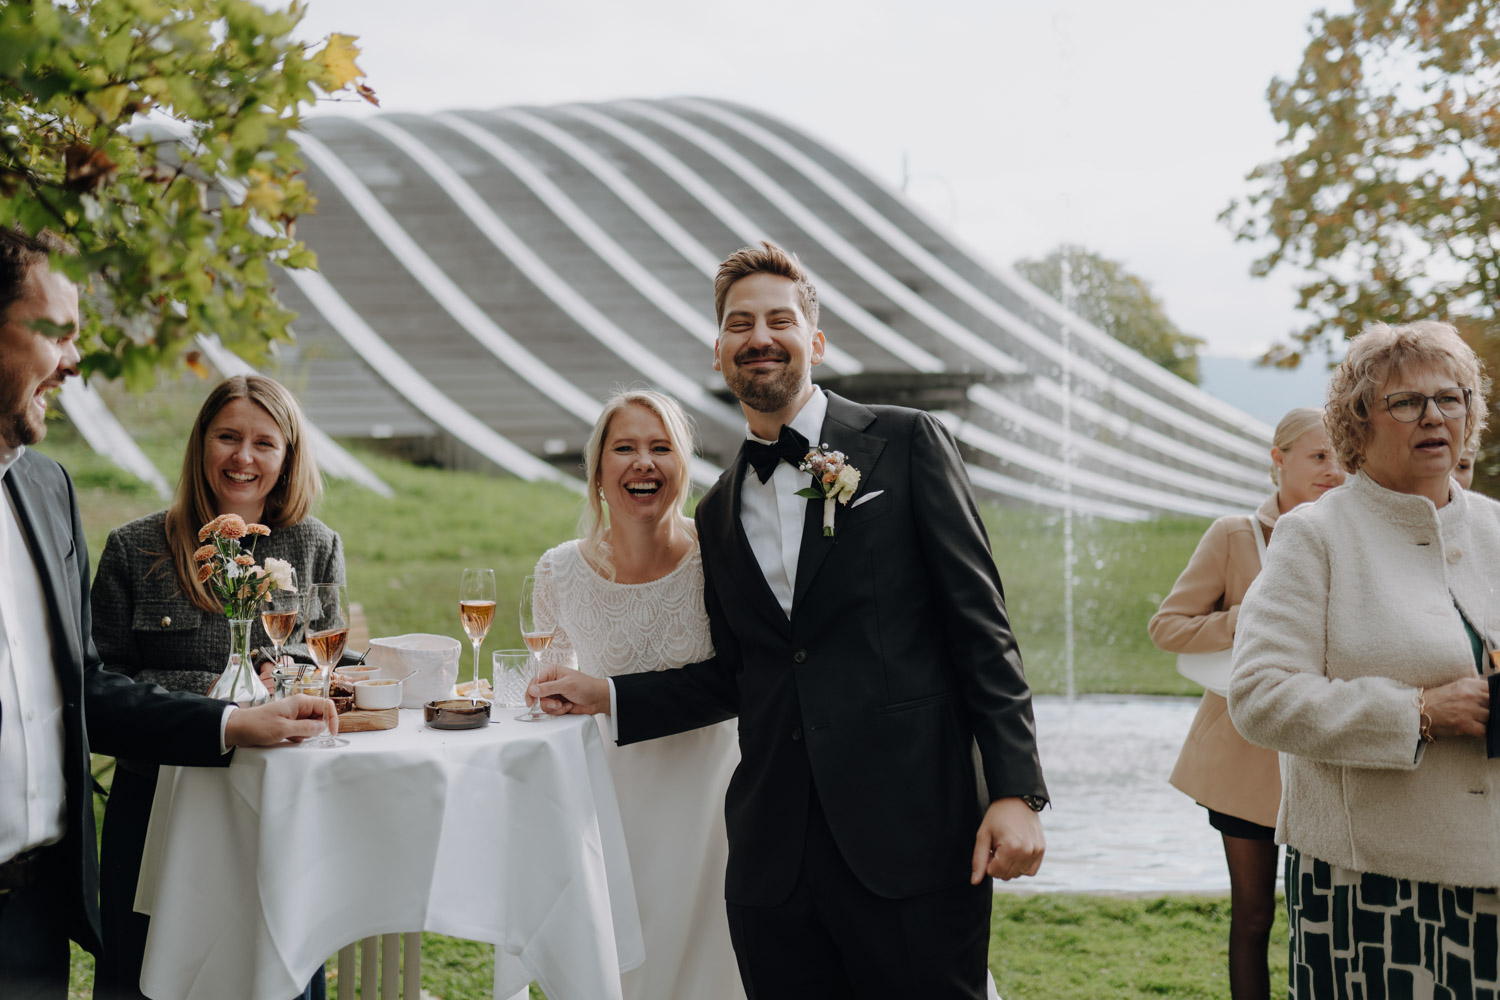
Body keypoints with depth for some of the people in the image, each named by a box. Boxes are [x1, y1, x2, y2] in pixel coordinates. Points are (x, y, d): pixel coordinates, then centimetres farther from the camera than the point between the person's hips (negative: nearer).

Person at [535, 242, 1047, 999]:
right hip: (774, 854, 4)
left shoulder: (905, 445, 1)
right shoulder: (719, 511, 16)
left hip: (910, 835, -4)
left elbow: (981, 625, -3)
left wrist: (1015, 791, -10)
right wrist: (606, 698, 13)